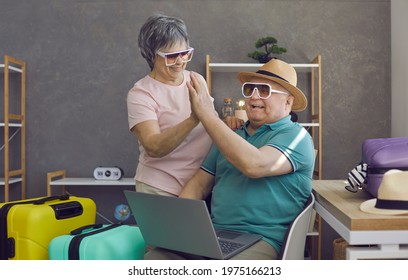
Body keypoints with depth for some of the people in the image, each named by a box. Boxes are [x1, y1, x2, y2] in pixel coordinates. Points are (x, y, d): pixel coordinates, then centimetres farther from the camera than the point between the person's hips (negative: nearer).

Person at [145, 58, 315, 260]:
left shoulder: (296, 136, -1)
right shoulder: (231, 136, 19)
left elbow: (254, 165, -22)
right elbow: (199, 185, 17)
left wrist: (205, 113, -17)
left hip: (260, 240, -5)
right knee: (153, 258, -18)